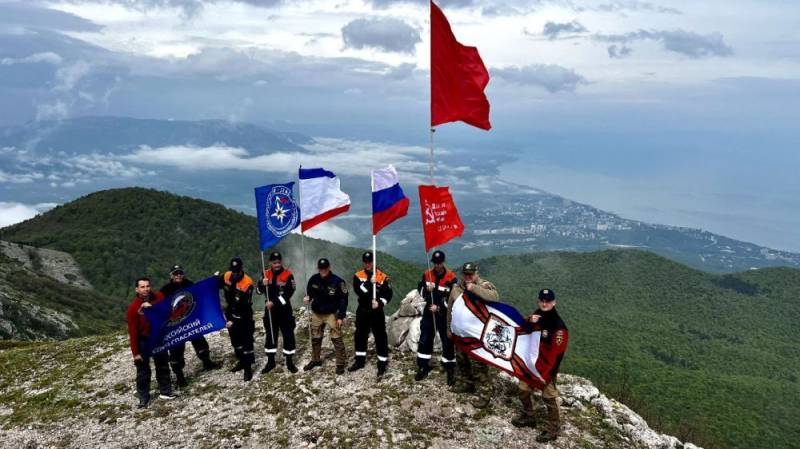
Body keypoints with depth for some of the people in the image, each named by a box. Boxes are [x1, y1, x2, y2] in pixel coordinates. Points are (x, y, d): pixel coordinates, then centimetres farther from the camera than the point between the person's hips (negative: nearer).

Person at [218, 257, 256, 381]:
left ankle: (248, 367, 2)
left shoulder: (247, 283, -26)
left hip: (244, 316, -6)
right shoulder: (226, 276, -10)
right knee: (235, 339, 18)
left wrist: (233, 321, -24)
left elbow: (244, 306, -25)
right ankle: (242, 361, 35)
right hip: (230, 313, 6)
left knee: (246, 341, -4)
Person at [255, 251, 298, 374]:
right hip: (270, 310, 3)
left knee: (288, 336, 1)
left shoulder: (288, 275, -10)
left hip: (285, 310, -3)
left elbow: (288, 293, -16)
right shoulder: (266, 274, 3)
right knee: (270, 335, 12)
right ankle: (270, 362, 24)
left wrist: (274, 302, -23)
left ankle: (289, 362, 14)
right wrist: (263, 284, -20)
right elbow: (259, 290, 2)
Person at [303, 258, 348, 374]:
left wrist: (341, 316, -17)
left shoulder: (337, 281, -18)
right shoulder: (314, 279, -6)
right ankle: (315, 360, 34)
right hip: (316, 313, 5)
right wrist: (308, 298, -12)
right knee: (315, 338, 16)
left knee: (336, 338, -6)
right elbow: (310, 292, 12)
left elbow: (343, 299, -14)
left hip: (331, 313, -5)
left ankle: (340, 363, 3)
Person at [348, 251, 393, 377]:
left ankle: (382, 363, 6)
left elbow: (388, 294, -3)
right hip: (362, 310, 3)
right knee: (360, 335, 13)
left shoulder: (382, 277, -4)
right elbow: (358, 291, -16)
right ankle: (360, 361, 28)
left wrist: (380, 303, -18)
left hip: (377, 312, -3)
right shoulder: (358, 276, 1)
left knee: (380, 337, -2)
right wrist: (369, 283, -26)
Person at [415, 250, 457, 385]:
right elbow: (420, 290, 5)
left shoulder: (451, 277, -12)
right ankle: (423, 368, 20)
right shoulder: (427, 274, 1)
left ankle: (450, 371, 11)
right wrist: (426, 289, -17)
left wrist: (439, 307, -19)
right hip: (429, 312, 4)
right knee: (424, 340, 8)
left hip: (444, 314, -4)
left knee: (447, 342, 1)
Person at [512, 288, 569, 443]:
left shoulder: (558, 325, -21)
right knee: (524, 389, 16)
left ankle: (554, 429, 12)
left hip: (547, 365, -7)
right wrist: (529, 323, -21)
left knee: (549, 397, -3)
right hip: (531, 362, 7)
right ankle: (528, 417, 37)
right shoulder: (536, 315, 2)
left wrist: (547, 372, -22)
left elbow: (556, 352, -22)